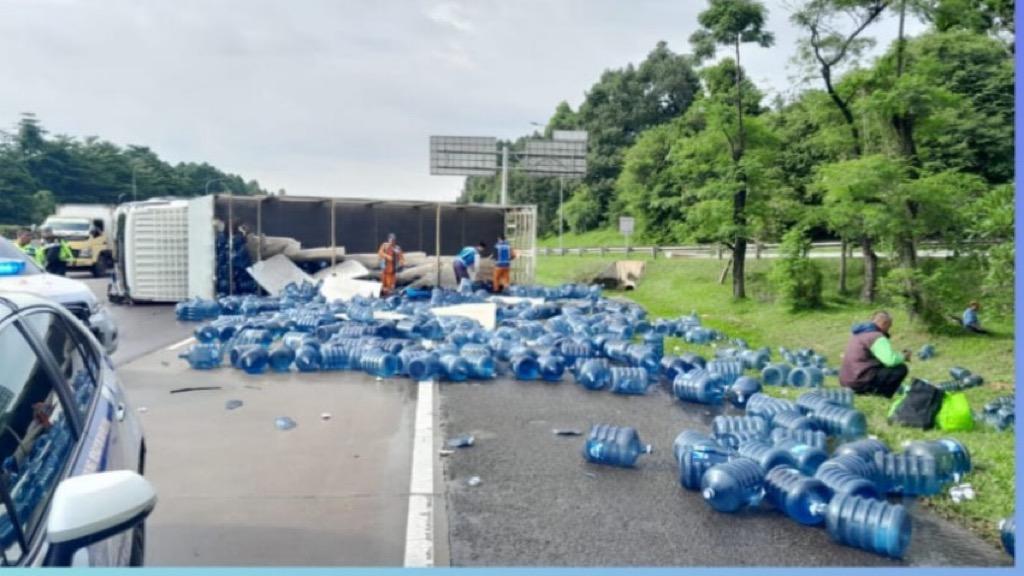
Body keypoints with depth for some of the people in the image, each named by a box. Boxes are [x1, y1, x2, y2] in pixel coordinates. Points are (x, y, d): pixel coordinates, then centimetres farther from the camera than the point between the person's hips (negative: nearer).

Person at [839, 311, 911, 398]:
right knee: (901, 368, -4)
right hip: (861, 382, -9)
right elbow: (891, 360, -21)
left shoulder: (859, 333, 17)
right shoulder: (877, 337, -11)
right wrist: (903, 356, 0)